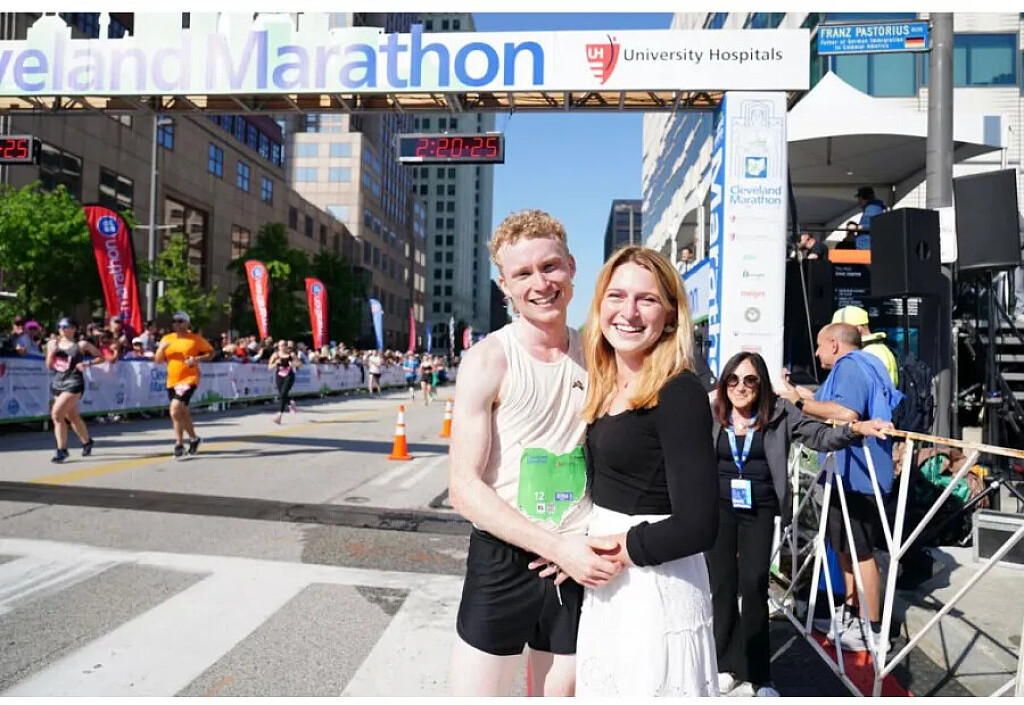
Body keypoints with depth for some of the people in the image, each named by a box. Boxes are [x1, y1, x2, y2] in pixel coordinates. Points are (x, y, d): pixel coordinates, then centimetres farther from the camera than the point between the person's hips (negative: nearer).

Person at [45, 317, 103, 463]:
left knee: (56, 413, -19)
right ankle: (87, 442, 38)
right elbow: (49, 366, 10)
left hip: (73, 382, -6)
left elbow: (100, 357, 2)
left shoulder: (81, 345, -5)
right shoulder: (53, 343, 8)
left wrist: (88, 363, -14)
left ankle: (61, 450, -11)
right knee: (72, 417, 17)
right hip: (57, 382, 6)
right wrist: (51, 352, -6)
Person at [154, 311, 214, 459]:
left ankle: (179, 444, -14)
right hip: (172, 381, 6)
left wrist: (197, 359, -15)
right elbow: (158, 361, 9)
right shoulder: (167, 339, 9)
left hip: (188, 379, -6)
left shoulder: (195, 339, -2)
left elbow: (211, 353, 2)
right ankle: (193, 439, 39)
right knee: (182, 413, 17)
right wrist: (162, 348, -10)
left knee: (175, 408, -23)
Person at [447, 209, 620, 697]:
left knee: (563, 692, 17)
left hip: (581, 566, 4)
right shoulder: (488, 360, -11)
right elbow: (464, 488, -14)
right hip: (503, 563, -3)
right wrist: (557, 547, -19)